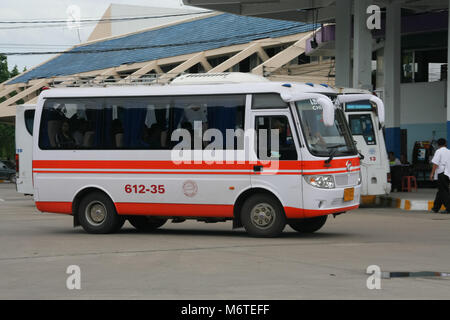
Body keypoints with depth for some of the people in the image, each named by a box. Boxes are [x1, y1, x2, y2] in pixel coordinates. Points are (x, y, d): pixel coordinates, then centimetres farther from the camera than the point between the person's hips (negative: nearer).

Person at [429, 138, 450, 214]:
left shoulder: (438, 151, -5)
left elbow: (435, 164, -11)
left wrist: (432, 173, -8)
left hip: (441, 173, -6)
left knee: (444, 191, -4)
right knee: (440, 191, 13)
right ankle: (435, 208, 19)